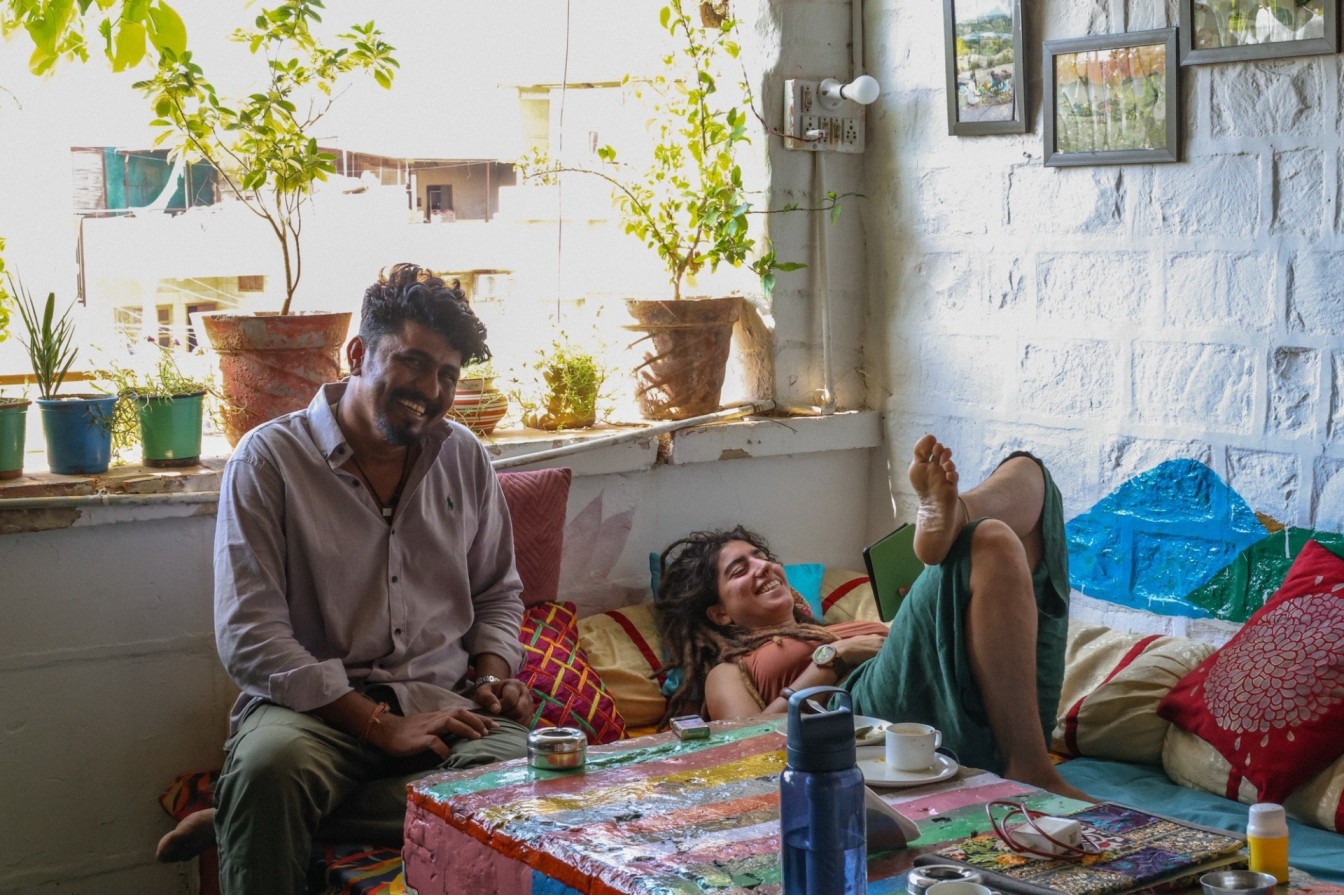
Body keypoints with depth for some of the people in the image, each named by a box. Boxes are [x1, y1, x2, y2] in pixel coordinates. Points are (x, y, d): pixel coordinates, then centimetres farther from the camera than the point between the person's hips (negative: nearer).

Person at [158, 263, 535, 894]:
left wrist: (493, 675, 3)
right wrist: (378, 725, -16)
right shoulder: (269, 458, -1)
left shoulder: (464, 458, 14)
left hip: (446, 702, 5)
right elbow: (249, 638, -9)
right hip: (314, 705, -5)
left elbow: (498, 593, 26)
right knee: (270, 764, -41)